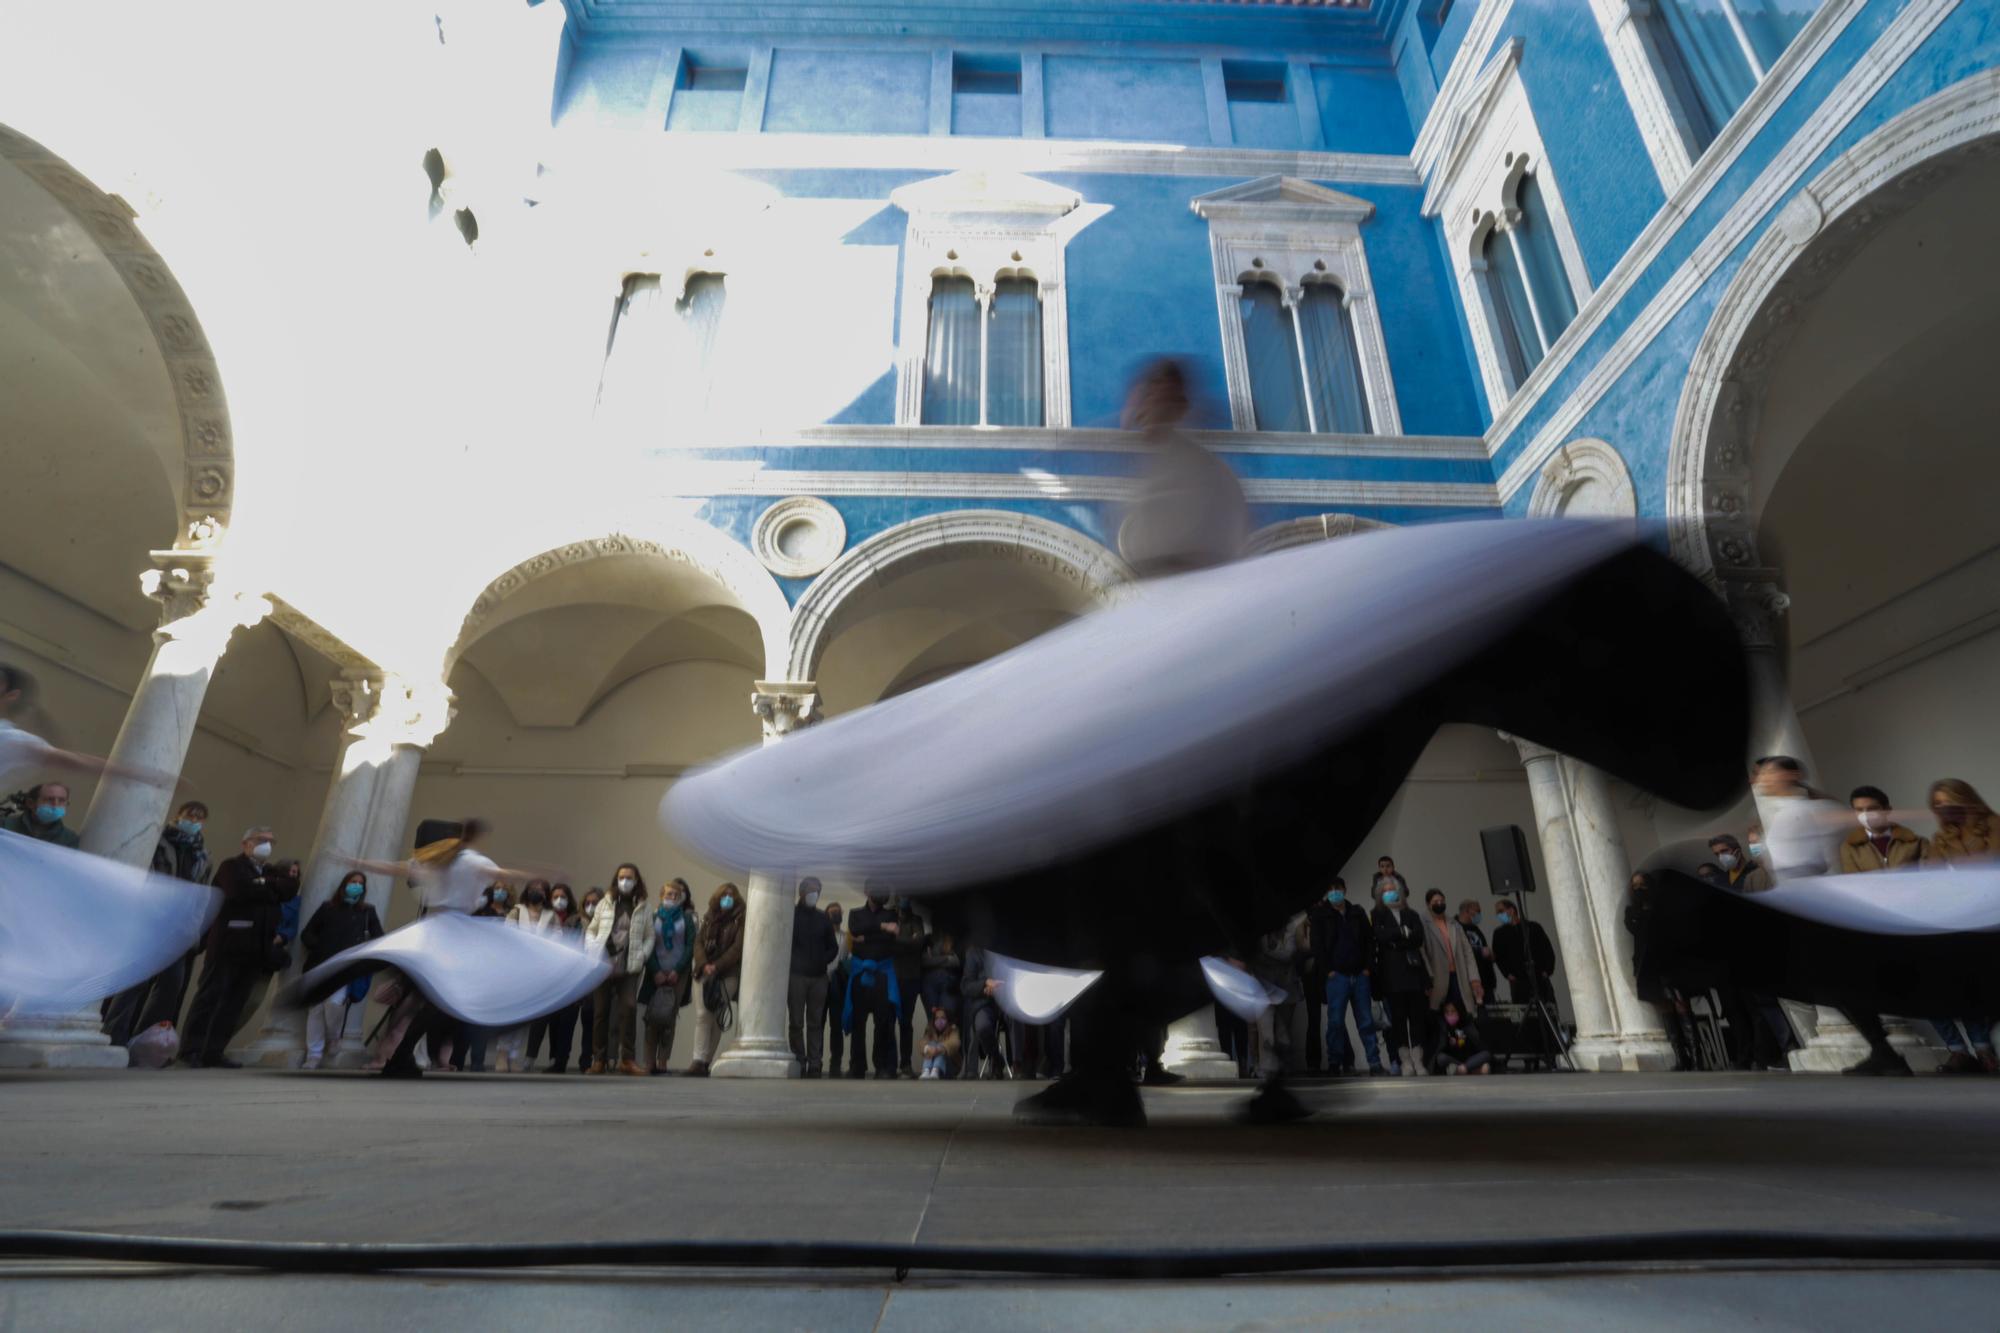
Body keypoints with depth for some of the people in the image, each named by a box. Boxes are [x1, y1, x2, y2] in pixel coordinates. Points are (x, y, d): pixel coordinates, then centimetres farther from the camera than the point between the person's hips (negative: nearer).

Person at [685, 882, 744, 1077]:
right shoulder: (709, 919, 16)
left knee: (718, 1019, -5)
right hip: (704, 973, 3)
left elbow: (737, 948, -6)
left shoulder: (740, 921, 3)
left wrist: (717, 966, -15)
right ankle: (699, 1060, -9)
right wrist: (704, 964, -9)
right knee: (702, 1015, -7)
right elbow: (698, 942, 8)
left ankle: (706, 1062, -1)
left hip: (728, 975, -3)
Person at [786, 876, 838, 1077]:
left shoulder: (823, 918, 13)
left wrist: (823, 961, 2)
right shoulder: (790, 915, 4)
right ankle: (799, 1065, 2)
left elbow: (833, 947, 16)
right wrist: (790, 963, -6)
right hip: (796, 975, -3)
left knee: (815, 1022, 2)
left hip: (819, 977, 3)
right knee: (796, 1022, -2)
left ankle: (814, 1065, 4)